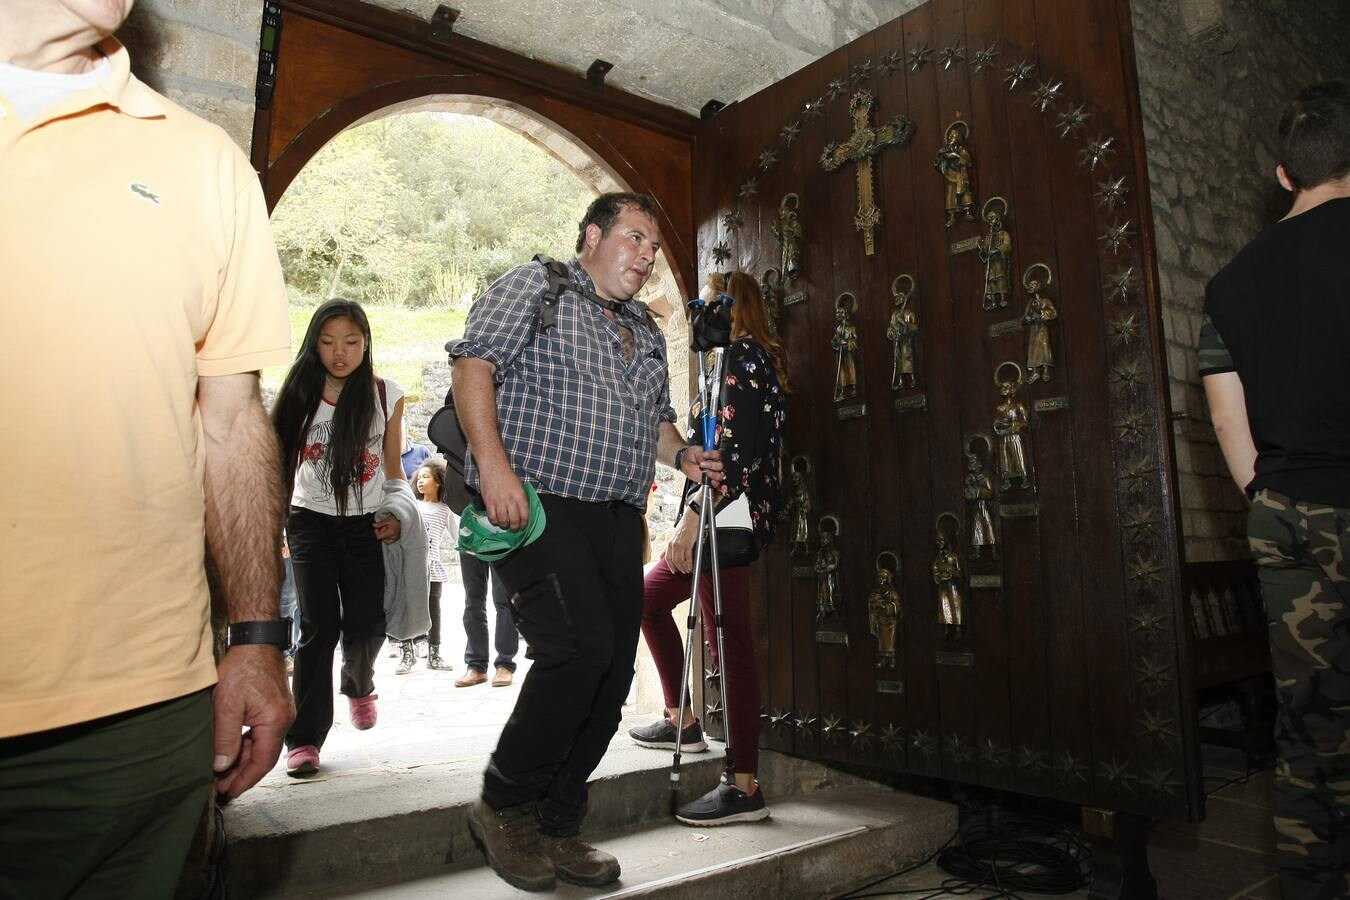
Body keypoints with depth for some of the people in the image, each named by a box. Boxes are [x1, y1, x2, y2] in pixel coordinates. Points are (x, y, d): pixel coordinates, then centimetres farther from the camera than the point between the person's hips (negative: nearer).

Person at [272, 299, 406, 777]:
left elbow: (393, 466, 5)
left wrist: (397, 516, -8)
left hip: (366, 523, 1)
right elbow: (283, 465, 4)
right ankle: (304, 737, 3)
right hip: (311, 522, 0)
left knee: (367, 623, 2)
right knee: (320, 625, -7)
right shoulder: (299, 394, -1)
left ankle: (358, 684, 37)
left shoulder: (385, 395, -1)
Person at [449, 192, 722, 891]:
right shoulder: (533, 287, 4)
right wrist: (493, 464, -21)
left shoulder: (644, 329, 25)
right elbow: (473, 363, -8)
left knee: (612, 672, 4)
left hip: (617, 518, 8)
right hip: (536, 504, -7)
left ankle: (554, 826, 20)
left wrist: (680, 454, 9)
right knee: (582, 644, -21)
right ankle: (503, 807, 2)